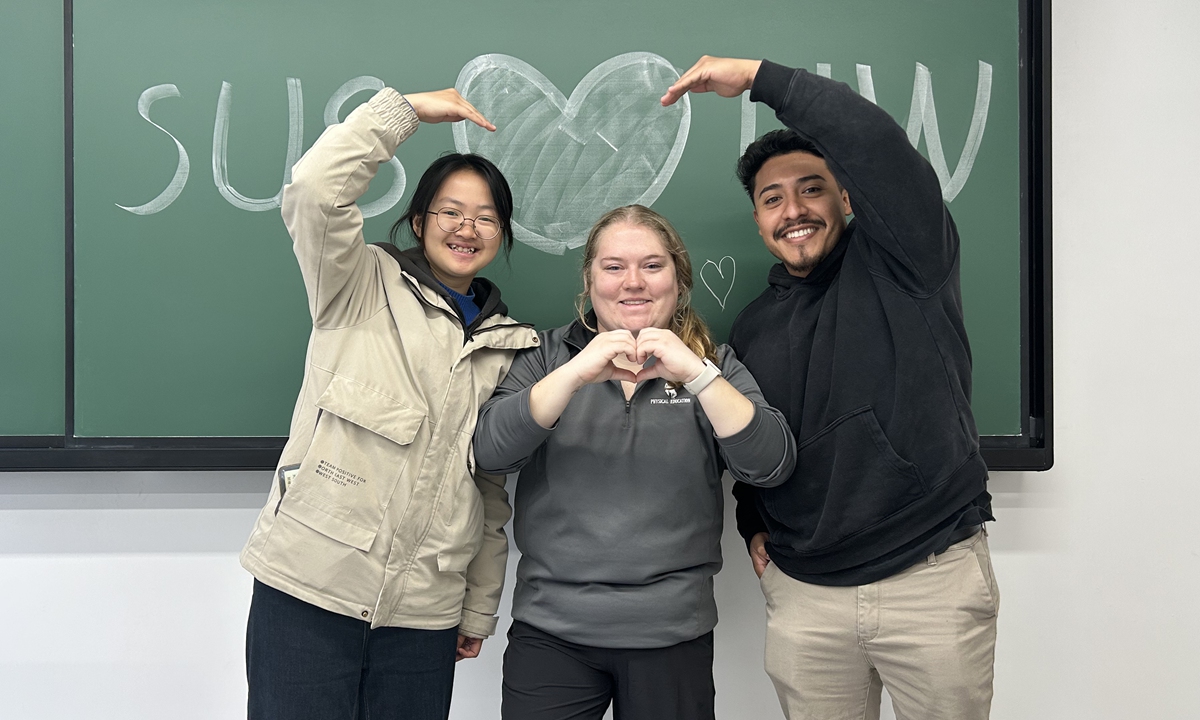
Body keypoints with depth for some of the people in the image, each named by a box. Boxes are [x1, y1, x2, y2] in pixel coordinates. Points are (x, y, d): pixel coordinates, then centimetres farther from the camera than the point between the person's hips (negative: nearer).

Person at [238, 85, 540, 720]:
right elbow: (314, 191, -17)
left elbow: (493, 491, 15)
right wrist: (407, 107, -8)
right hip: (309, 587, -3)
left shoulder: (509, 347, 13)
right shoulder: (362, 287, 3)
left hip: (424, 611, 4)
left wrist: (480, 610, 14)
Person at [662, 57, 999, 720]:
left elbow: (878, 147, -21)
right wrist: (753, 526, 10)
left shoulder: (899, 263, -3)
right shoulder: (752, 327, 11)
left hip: (934, 578, -4)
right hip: (804, 592, 4)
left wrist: (759, 76, -18)